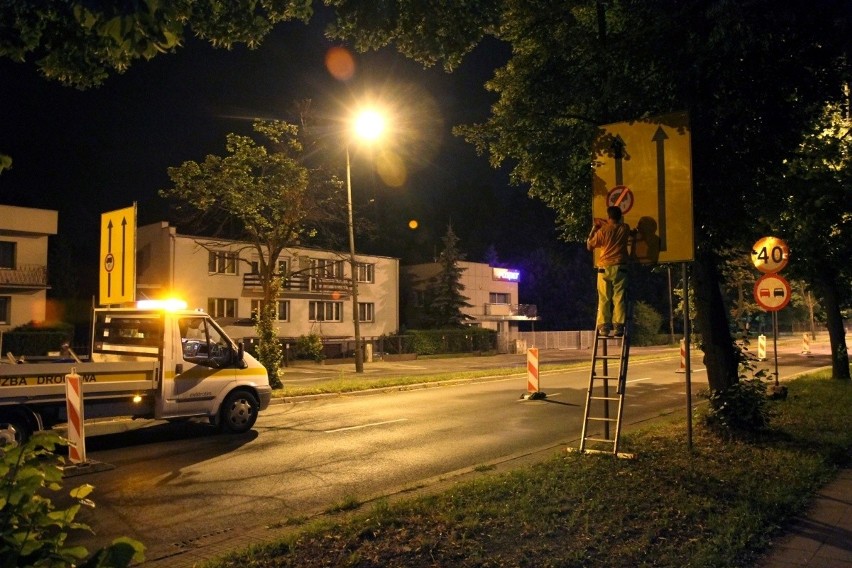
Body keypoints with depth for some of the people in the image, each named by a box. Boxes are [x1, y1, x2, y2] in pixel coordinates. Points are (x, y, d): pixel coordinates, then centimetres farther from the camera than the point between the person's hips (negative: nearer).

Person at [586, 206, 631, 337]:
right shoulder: (625, 228, 5)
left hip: (604, 268, -1)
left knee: (604, 299, 2)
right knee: (619, 298, 0)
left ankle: (604, 326, -3)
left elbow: (589, 246, 5)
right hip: (620, 267, 1)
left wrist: (594, 229, 12)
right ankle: (618, 326, -6)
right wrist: (604, 224, 32)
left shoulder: (602, 231, -4)